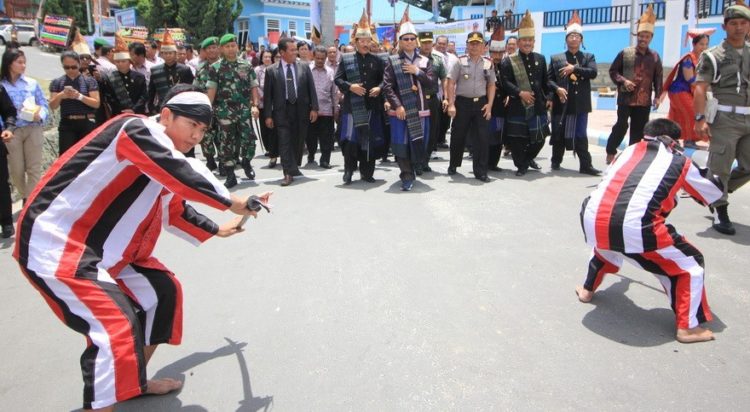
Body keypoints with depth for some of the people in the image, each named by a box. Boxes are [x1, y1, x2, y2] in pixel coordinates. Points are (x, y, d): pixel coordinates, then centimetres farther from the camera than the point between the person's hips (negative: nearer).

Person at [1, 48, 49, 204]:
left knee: (34, 168, 1)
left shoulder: (32, 83, 4)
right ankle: (26, 198, 28)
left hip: (33, 129, 1)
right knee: (16, 170, 7)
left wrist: (40, 116, -14)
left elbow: (44, 105, 5)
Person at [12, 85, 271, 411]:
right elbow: (184, 176, -28)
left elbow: (174, 208, 29)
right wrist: (234, 204, -16)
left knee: (162, 292, 16)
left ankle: (134, 382, 30)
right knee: (118, 327, -20)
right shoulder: (136, 130, -15)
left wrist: (217, 230, 37)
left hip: (105, 250, 10)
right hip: (55, 243, -10)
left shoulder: (163, 161, 12)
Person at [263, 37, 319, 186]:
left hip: (301, 110, 2)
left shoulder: (304, 67, 7)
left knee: (299, 141, 9)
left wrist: (314, 108, -3)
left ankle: (294, 168, 26)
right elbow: (267, 94, 1)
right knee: (285, 142, -8)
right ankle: (289, 173, -7)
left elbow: (311, 89, 6)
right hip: (282, 111, -2)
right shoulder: (271, 71, 1)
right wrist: (268, 115, -4)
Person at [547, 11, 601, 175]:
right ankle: (556, 162, 22)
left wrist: (574, 68, -13)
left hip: (580, 104, 0)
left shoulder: (589, 57, 11)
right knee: (559, 134, 8)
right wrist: (557, 89, -15)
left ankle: (585, 165, 5)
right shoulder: (556, 58, 9)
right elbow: (549, 78, 3)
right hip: (561, 103, 0)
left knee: (581, 135, 2)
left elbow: (593, 73, -7)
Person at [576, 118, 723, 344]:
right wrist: (702, 173, 50)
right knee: (690, 264, 17)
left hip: (592, 221, 5)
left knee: (605, 242, 41)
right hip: (634, 229, -5)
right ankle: (689, 327, 19)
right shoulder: (679, 162, 16)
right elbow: (714, 192, 29)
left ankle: (588, 289, 49)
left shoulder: (628, 152, 24)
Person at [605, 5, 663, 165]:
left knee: (639, 130, 7)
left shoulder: (655, 56, 9)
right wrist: (623, 81, -12)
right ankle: (610, 153, 7)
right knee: (621, 126, -6)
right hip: (626, 98, -3)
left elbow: (658, 78, 12)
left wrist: (657, 96, 3)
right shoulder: (625, 53, 1)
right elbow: (613, 71, 4)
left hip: (645, 101, 3)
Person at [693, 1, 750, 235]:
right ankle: (720, 212, 7)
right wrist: (700, 118, -19)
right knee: (720, 167, -4)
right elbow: (700, 89, -7)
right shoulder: (713, 56, 1)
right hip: (725, 119, -5)